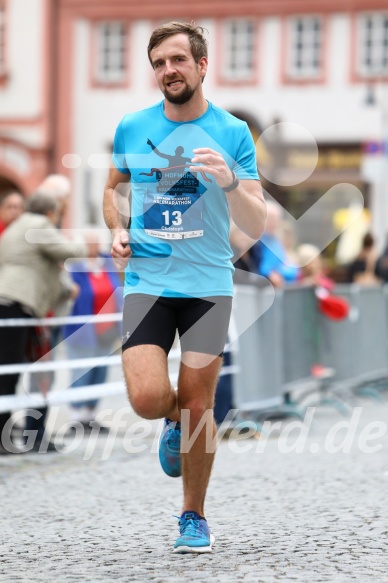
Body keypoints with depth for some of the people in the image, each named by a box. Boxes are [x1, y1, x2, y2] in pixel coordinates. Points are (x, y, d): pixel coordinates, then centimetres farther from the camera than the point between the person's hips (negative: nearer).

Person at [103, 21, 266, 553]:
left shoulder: (233, 134, -2)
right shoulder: (132, 129, 4)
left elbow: (255, 228, -4)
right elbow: (115, 186, 24)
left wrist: (230, 181, -23)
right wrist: (117, 229, 4)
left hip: (208, 284, -1)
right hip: (146, 280, 1)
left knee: (197, 403, 0)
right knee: (148, 399, -16)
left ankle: (194, 516, 20)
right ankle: (175, 418, 23)